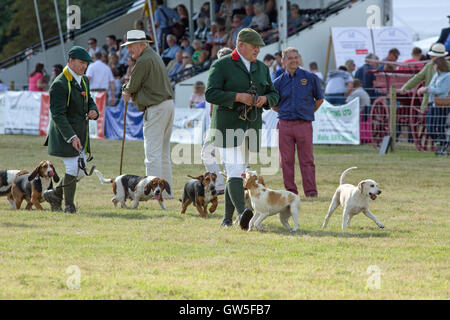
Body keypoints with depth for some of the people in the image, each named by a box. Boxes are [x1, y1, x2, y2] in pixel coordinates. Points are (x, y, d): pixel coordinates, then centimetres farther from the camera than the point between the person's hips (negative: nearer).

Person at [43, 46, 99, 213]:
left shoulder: (84, 80, 10)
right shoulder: (59, 84, -18)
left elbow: (89, 100, 26)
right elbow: (58, 115, -22)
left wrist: (93, 111, 0)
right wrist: (71, 137, -29)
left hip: (80, 133, 8)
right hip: (65, 133, -8)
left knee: (80, 171, 10)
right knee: (73, 168, -8)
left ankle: (54, 194, 27)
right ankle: (69, 205, 7)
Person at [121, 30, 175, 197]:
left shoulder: (144, 61, -13)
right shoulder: (155, 56, 19)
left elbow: (132, 87, -7)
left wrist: (126, 91, 13)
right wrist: (128, 91, 10)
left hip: (156, 109, -10)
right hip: (168, 104, 10)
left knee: (152, 151, -9)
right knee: (163, 151, 13)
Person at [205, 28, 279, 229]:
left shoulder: (262, 68, 15)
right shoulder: (221, 66, -3)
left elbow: (274, 95, 19)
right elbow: (211, 94, -11)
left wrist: (265, 99, -5)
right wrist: (237, 97, -20)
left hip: (251, 125, 6)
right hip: (228, 125, -6)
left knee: (238, 172, 9)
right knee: (234, 171, -17)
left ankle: (227, 217, 16)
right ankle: (242, 214, -32)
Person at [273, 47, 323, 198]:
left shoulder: (310, 78, 4)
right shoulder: (279, 81, 8)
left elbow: (319, 99, 14)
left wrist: (309, 112, 10)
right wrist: (284, 113, 10)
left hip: (304, 124, -2)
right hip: (285, 124, 2)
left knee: (307, 160, -3)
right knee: (286, 160, 2)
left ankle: (311, 190, 0)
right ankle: (290, 190, 9)